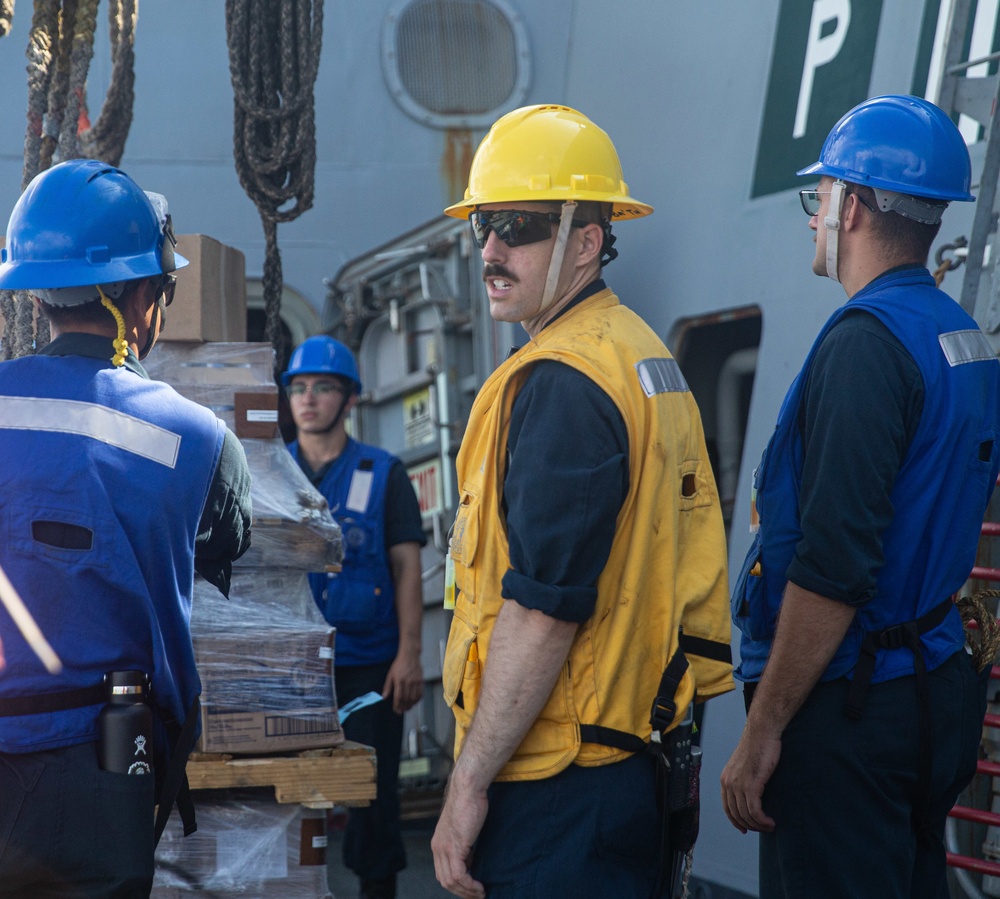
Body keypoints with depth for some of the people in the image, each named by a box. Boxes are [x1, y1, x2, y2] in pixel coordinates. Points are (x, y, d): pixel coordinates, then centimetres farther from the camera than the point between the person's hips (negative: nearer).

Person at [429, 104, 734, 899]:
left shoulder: (561, 384, -17)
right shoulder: (647, 356, 14)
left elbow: (543, 609, -22)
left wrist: (469, 781, -19)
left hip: (553, 778, -10)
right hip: (637, 754, 10)